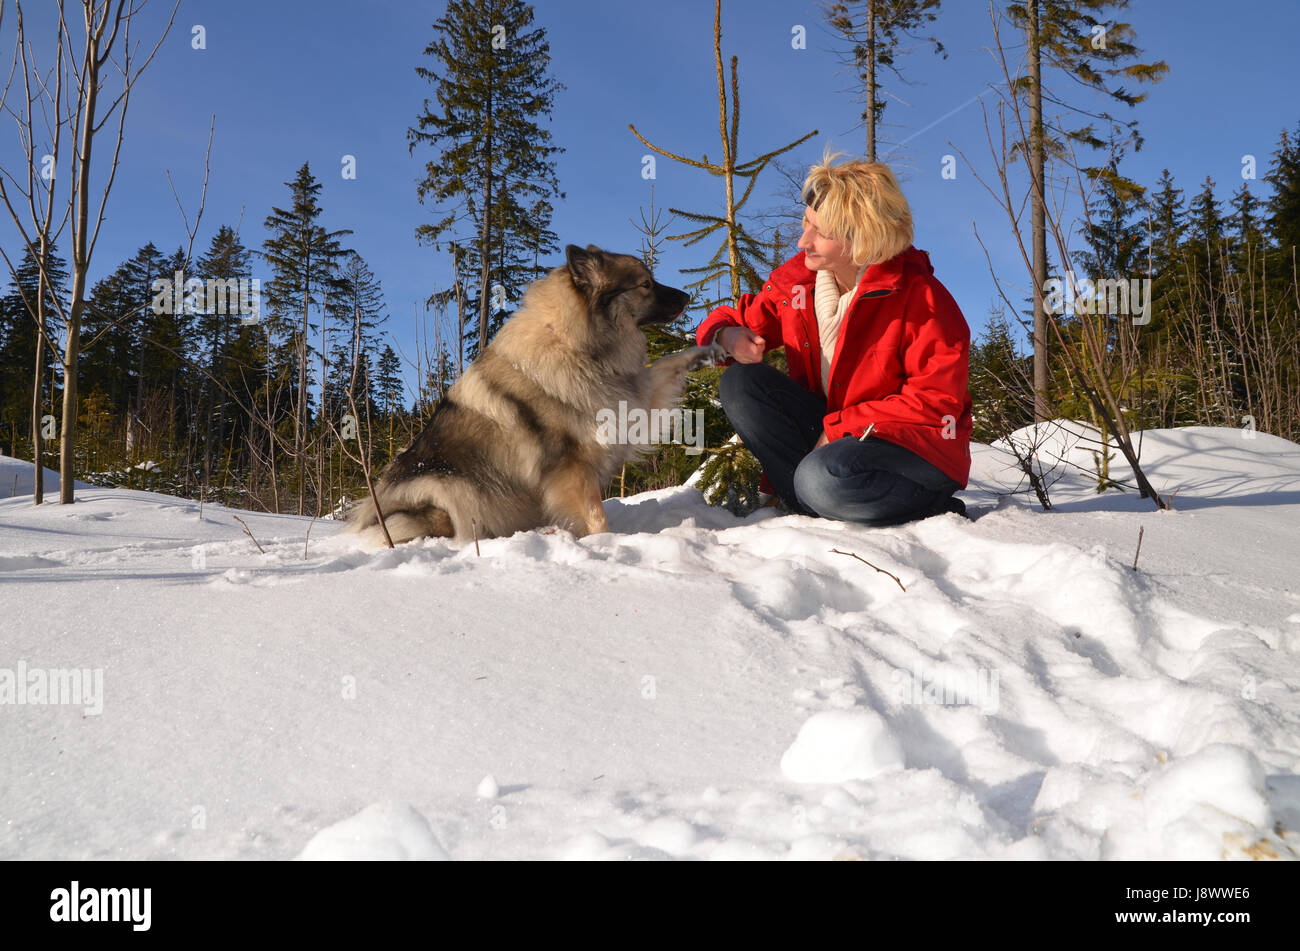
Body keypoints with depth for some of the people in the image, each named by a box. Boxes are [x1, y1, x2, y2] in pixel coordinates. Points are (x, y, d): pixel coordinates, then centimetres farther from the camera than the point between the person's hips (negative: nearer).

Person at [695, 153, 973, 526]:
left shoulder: (920, 295, -18)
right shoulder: (796, 278, -2)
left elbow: (936, 401, -20)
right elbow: (748, 320, 11)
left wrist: (839, 428, -23)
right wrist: (728, 336, -17)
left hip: (918, 448, -6)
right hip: (833, 432, 6)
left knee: (824, 479, -37)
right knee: (740, 384, -14)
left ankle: (940, 510, -11)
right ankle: (821, 507, -19)